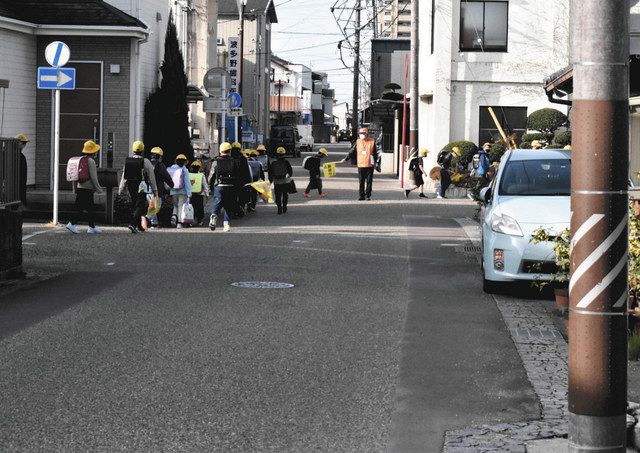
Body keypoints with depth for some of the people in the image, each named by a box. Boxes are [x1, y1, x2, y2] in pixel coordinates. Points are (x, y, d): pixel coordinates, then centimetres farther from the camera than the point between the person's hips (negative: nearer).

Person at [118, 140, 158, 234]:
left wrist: (121, 188, 11)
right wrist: (155, 190, 1)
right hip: (141, 187, -5)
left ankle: (139, 226, 23)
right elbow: (151, 177, -5)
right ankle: (133, 224, -24)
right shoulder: (145, 162, -9)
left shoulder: (127, 161, 4)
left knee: (136, 206, 17)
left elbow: (124, 176, 6)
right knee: (140, 206, -6)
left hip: (131, 187, 5)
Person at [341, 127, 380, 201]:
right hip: (361, 165, 2)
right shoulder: (358, 142, 6)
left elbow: (375, 153, 5)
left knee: (369, 181, 2)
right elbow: (352, 151, 9)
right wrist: (346, 159, 5)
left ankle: (368, 195, 11)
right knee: (361, 182, 4)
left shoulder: (372, 142, 1)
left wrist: (375, 162, 0)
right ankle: (362, 195, 11)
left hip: (370, 165, -2)